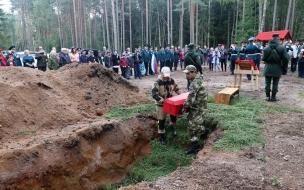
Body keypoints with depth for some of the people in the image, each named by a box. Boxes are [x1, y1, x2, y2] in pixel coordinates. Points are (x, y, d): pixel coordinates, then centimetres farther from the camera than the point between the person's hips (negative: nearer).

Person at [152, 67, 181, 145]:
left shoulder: (171, 80, -4)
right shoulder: (157, 82, -21)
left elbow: (176, 88, 15)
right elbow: (154, 94, -27)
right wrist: (162, 100, -33)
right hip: (161, 104, -4)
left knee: (173, 115, 16)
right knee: (161, 120, 4)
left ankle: (172, 127, 47)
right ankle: (162, 136, 20)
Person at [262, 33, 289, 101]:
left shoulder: (266, 48, -6)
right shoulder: (282, 48, -9)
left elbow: (263, 59, -5)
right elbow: (286, 58, -12)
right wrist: (282, 65, 4)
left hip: (268, 68, 1)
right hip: (277, 68, -1)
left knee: (267, 83, 8)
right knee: (275, 83, 7)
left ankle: (268, 96, 11)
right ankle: (273, 97, 12)